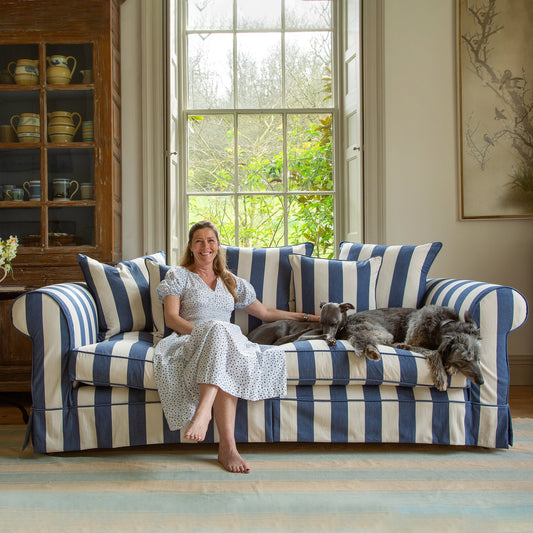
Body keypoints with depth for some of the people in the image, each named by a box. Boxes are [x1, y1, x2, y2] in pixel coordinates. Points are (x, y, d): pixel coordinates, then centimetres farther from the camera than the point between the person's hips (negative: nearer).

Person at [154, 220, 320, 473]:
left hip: (227, 342, 3)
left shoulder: (231, 282, 27)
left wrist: (305, 317, 25)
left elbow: (265, 313, 30)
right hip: (189, 342, -3)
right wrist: (201, 331, -16)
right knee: (218, 329, -39)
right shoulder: (178, 275, 16)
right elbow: (171, 318, 2)